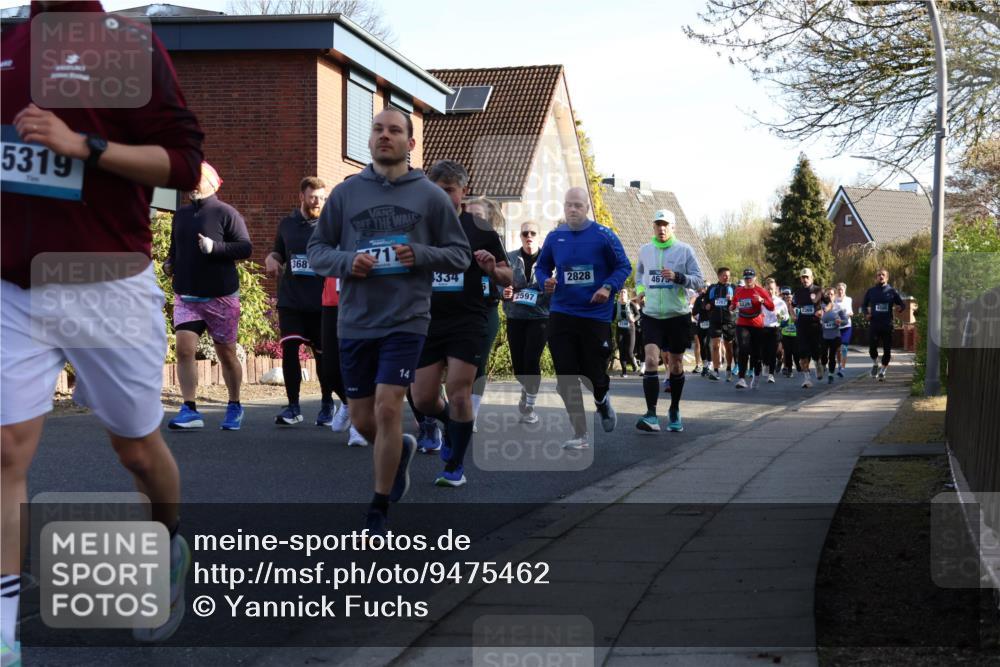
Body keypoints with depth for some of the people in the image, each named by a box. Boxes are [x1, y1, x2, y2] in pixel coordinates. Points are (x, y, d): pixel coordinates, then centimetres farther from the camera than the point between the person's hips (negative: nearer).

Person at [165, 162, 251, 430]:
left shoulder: (225, 213, -6)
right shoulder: (181, 214, 12)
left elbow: (246, 247, -11)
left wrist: (214, 247, -24)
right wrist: (169, 263, 7)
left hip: (220, 296, -4)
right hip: (186, 296, 4)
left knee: (226, 353, 8)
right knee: (184, 348, -12)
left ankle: (234, 407, 25)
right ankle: (189, 409, -11)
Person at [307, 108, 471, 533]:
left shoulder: (430, 196, 2)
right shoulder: (346, 193, 6)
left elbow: (461, 254, 5)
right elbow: (316, 249, 9)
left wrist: (420, 255, -13)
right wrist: (346, 261, -12)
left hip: (406, 320, -3)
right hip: (355, 322, 3)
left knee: (388, 408, -12)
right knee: (362, 419, 8)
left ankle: (380, 509, 5)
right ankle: (401, 450, 43)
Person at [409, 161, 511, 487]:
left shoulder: (479, 229, 0)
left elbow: (508, 277, 4)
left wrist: (493, 269, -17)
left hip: (467, 323, -3)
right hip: (428, 323, 3)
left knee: (458, 394, -8)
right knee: (422, 399, 1)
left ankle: (455, 466, 8)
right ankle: (452, 426, 34)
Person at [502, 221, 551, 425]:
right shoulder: (510, 258, 5)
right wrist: (504, 292, -11)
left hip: (539, 317, -2)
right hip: (515, 317, 2)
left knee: (531, 361, -10)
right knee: (518, 364, 7)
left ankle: (529, 406, 4)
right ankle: (527, 390, 39)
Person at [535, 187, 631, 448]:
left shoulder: (603, 236, -4)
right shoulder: (554, 237, 5)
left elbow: (623, 266, 1)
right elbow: (541, 267, 17)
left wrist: (608, 288, -15)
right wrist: (545, 281, -5)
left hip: (596, 315, -2)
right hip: (561, 315, 3)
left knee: (595, 374, 1)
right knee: (566, 377, -2)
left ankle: (602, 402, 40)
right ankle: (580, 435, 8)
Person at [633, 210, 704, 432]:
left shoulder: (684, 250, -3)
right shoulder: (645, 250, 6)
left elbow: (699, 280, -4)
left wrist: (677, 277, -21)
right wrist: (640, 289, 7)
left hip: (678, 315, -1)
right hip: (652, 314, 1)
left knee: (676, 365, 9)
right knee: (651, 360, -16)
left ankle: (674, 411, 28)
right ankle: (651, 415, -19)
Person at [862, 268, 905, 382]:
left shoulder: (891, 290, 4)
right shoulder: (871, 291, 7)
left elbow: (901, 304, 9)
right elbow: (864, 305, 17)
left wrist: (899, 308, -14)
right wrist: (866, 314, -3)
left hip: (887, 325, 0)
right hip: (874, 324, 0)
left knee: (887, 350, 3)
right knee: (872, 347, -12)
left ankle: (883, 371, 20)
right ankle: (875, 364, 19)